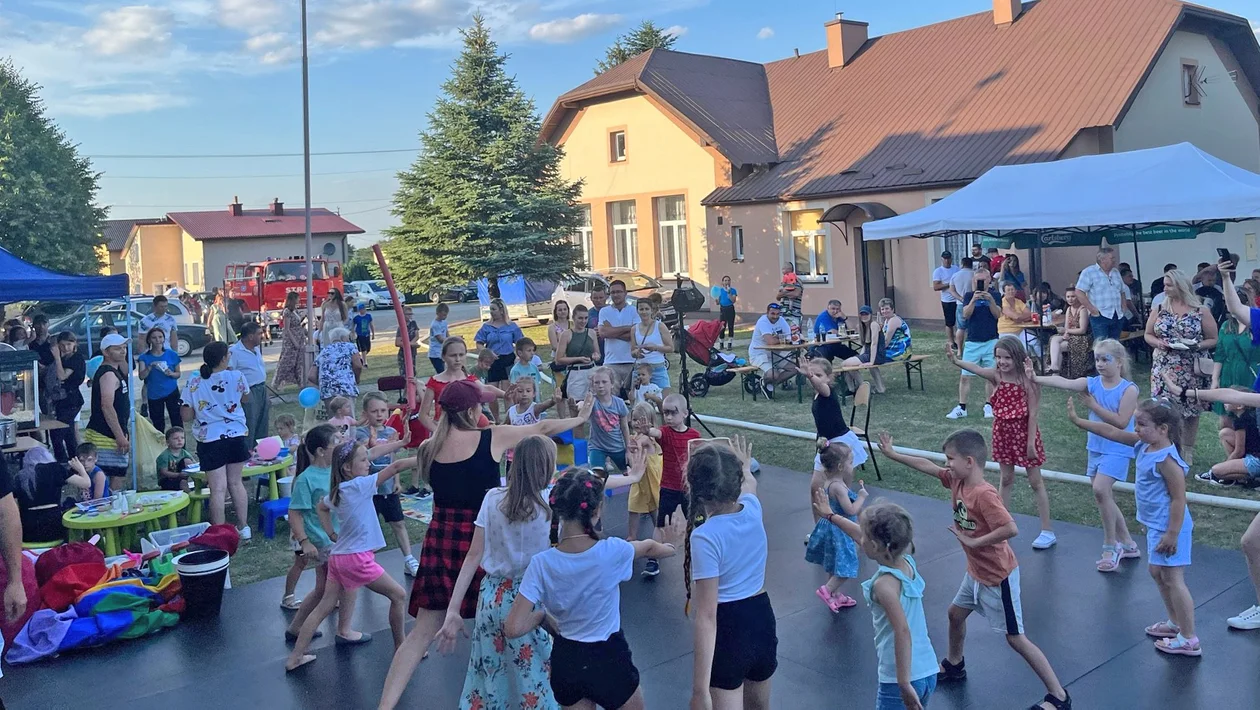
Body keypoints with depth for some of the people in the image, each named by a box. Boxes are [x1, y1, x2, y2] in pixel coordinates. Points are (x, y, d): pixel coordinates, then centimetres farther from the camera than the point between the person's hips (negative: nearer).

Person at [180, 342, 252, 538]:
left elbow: (187, 415, -3)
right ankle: (243, 527, 24)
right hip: (236, 436, 2)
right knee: (236, 483, 16)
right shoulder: (236, 377, -5)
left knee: (218, 488, -2)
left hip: (210, 440, -2)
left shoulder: (194, 382, -7)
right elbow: (245, 399, 14)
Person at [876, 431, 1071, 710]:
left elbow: (1011, 529, -38)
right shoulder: (957, 480, -5)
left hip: (998, 577, -9)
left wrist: (973, 541, -27)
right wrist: (892, 454, 13)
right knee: (956, 614, 24)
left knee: (1015, 638, -2)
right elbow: (928, 466, 10)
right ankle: (954, 666, 47)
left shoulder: (984, 494, -30)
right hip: (976, 572, 9)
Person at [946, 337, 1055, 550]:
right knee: (1006, 480, 16)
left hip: (1024, 434, -4)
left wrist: (1031, 443, -16)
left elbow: (1033, 413, -16)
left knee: (1035, 482, 6)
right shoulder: (996, 376, -7)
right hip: (1003, 433, 4)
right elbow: (976, 369, -28)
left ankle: (1047, 531, 15)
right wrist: (956, 361, -47)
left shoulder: (1027, 379, -18)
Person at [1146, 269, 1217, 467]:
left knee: (1191, 410, 6)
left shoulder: (1201, 310, -3)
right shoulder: (1159, 309, 4)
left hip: (1192, 370, -1)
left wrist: (1197, 345, -18)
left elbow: (1213, 339, 1)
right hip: (1164, 369, 1)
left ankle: (1187, 450, 19)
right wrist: (1158, 343, -10)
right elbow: (1148, 335, 11)